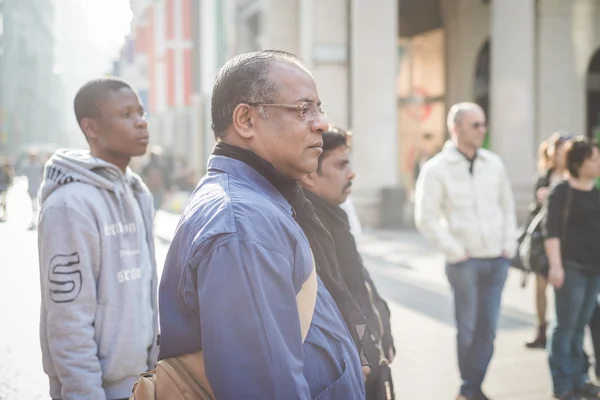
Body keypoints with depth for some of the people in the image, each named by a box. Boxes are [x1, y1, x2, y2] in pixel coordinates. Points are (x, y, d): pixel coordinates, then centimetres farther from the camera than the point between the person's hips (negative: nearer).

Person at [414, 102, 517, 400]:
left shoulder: (494, 163, 7)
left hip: (497, 260, 4)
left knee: (487, 328, 7)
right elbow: (426, 218, -10)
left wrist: (509, 247, 5)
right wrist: (455, 252, -11)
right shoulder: (437, 169, -7)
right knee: (468, 328, 4)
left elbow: (507, 207, 14)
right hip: (465, 262, -4)